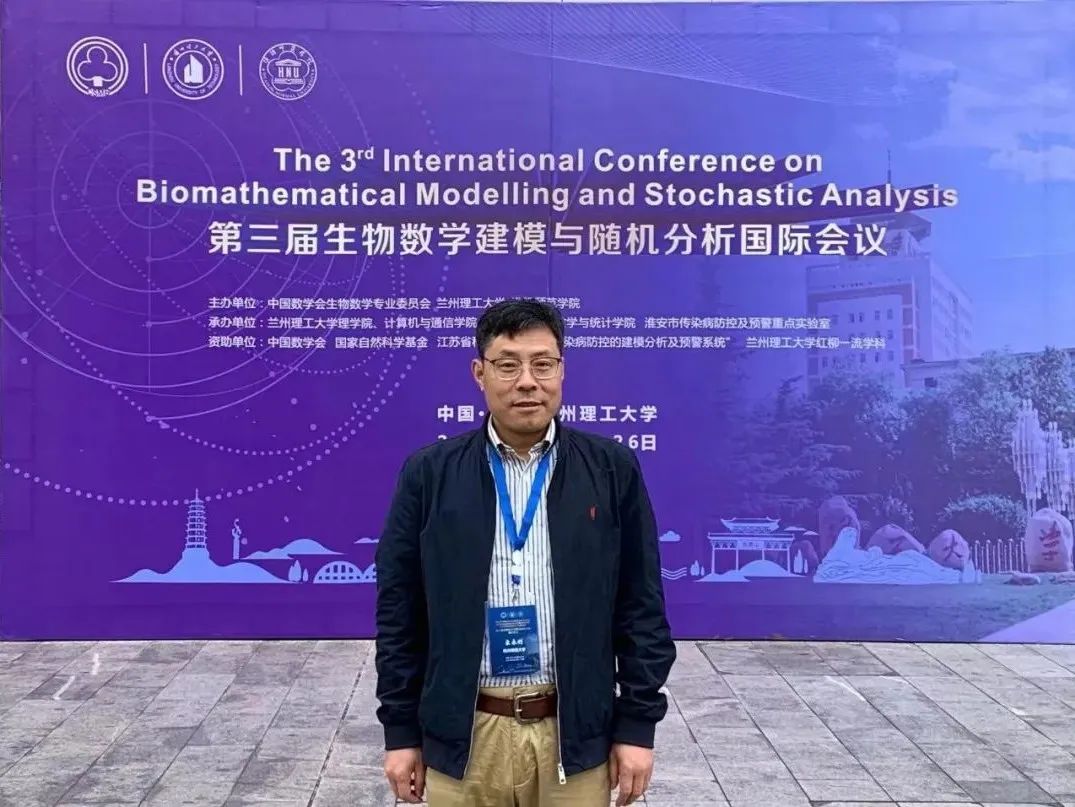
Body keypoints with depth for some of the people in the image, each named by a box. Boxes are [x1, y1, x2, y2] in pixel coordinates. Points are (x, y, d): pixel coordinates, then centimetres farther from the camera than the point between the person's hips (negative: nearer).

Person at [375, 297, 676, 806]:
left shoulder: (613, 470, -1)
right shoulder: (429, 474, -1)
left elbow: (641, 607, 1)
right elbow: (399, 613, 2)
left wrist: (637, 724, -2)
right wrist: (401, 730, 1)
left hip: (575, 734, 0)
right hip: (463, 735, 0)